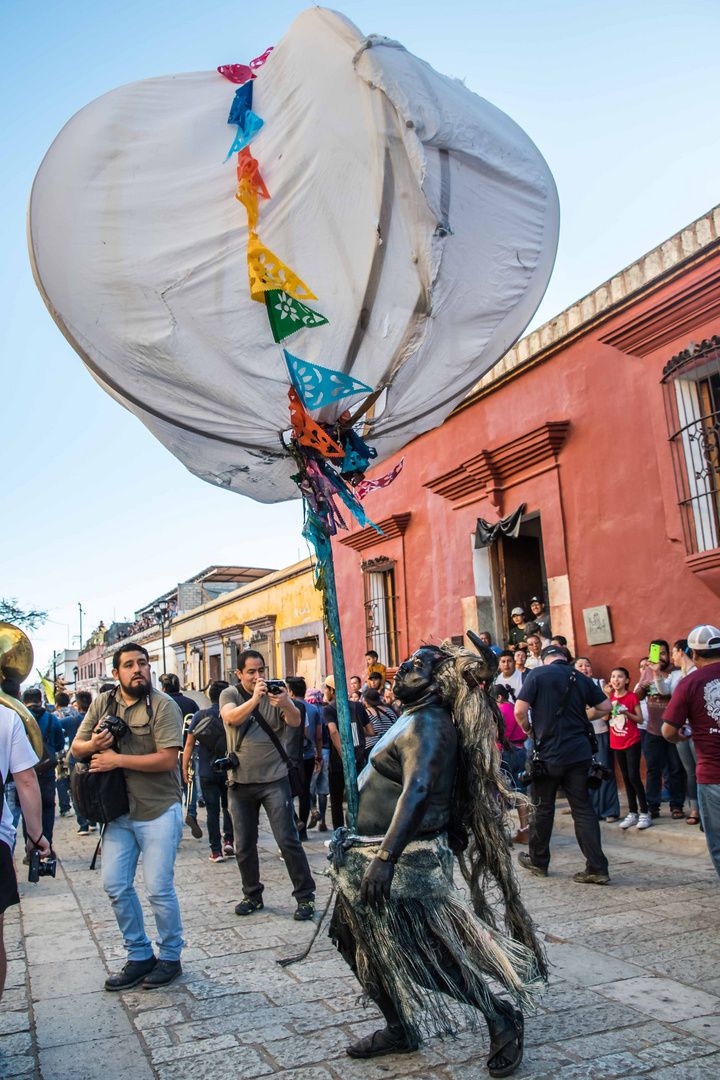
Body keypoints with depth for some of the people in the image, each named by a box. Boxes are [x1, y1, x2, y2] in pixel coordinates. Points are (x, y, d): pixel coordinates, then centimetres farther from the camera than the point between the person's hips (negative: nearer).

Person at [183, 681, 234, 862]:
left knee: (212, 810, 5)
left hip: (207, 772, 0)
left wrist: (185, 767, 7)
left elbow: (189, 744, -2)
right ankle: (228, 840, 10)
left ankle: (216, 851, 6)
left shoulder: (200, 715, -5)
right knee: (228, 806, 19)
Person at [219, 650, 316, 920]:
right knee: (244, 845, 10)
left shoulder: (275, 693, -1)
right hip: (240, 781, 2)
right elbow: (231, 718, -21)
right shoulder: (230, 695, 0)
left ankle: (305, 897, 7)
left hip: (274, 779, -2)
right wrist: (254, 699, -37)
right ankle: (252, 896, 29)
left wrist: (286, 704, -37)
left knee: (288, 839, -5)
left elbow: (296, 722, -16)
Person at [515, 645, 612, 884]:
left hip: (549, 753, -4)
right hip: (580, 751, 4)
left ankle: (538, 861, 26)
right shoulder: (581, 679, 7)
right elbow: (605, 707, 12)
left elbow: (520, 711, -12)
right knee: (583, 808, 7)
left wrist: (530, 731, 6)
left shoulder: (538, 675, -6)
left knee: (543, 807, 11)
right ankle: (597, 868, 4)